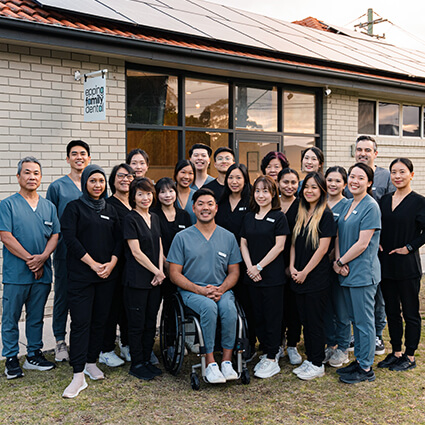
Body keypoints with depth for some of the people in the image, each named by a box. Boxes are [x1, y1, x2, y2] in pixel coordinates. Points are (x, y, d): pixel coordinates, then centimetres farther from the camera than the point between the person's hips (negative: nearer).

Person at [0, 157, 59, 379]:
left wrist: (42, 257, -10)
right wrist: (29, 259, -14)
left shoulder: (49, 206, 11)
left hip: (42, 273, 4)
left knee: (36, 317, 13)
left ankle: (34, 355, 25)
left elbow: (55, 235, 7)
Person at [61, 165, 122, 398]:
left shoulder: (110, 210, 13)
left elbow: (118, 239, 11)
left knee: (100, 320, 10)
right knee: (81, 322, -7)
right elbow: (70, 238, -9)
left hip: (107, 274, 5)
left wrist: (111, 263, -6)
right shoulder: (74, 207, 0)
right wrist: (92, 264, -13)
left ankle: (91, 362, 24)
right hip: (81, 274, -4)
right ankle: (78, 375, -5)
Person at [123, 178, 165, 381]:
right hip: (137, 279, -6)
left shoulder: (155, 218, 13)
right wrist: (157, 272, -9)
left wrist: (160, 272, -1)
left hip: (155, 280, 7)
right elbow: (136, 252, -12)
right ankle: (137, 364, 14)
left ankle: (147, 360, 24)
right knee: (137, 324, 2)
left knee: (151, 323, 12)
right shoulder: (130, 219, -8)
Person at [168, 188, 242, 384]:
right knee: (209, 307, -33)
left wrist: (220, 289, -10)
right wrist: (200, 290, -13)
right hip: (191, 291, -2)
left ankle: (227, 360, -21)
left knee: (229, 308, -31)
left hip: (222, 290, 2)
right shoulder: (182, 237, 3)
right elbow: (175, 274, 0)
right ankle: (210, 363, -24)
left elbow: (234, 272, 11)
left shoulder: (228, 237, 11)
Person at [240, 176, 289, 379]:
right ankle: (266, 353, 23)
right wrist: (250, 267, -4)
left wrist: (259, 267, -12)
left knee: (272, 317, 0)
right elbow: (243, 244, 10)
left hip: (273, 276, -5)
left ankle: (272, 360, 8)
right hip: (252, 276, 5)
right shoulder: (249, 217, 11)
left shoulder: (279, 217, -4)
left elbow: (279, 246, -10)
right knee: (258, 316, 11)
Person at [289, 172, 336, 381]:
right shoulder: (301, 213, 12)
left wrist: (305, 272, -12)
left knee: (315, 320, 0)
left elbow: (322, 248, -13)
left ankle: (317, 364, 11)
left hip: (317, 276, -6)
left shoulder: (325, 214, -9)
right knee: (305, 320, 13)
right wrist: (292, 267, 0)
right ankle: (309, 359, 23)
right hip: (299, 277, 7)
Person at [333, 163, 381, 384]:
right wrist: (337, 261, -4)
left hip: (363, 272, -8)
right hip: (347, 272, 8)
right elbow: (339, 235, 11)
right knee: (355, 318, 16)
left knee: (364, 320, 0)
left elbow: (362, 244, -17)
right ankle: (359, 360, 28)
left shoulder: (371, 207, -13)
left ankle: (366, 368, 11)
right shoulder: (348, 205, 12)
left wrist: (341, 261, -10)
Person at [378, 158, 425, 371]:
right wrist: (378, 244, 2)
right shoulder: (385, 200, 8)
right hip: (386, 265, 6)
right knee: (392, 311, 14)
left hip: (407, 266, -6)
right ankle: (396, 352, 26)